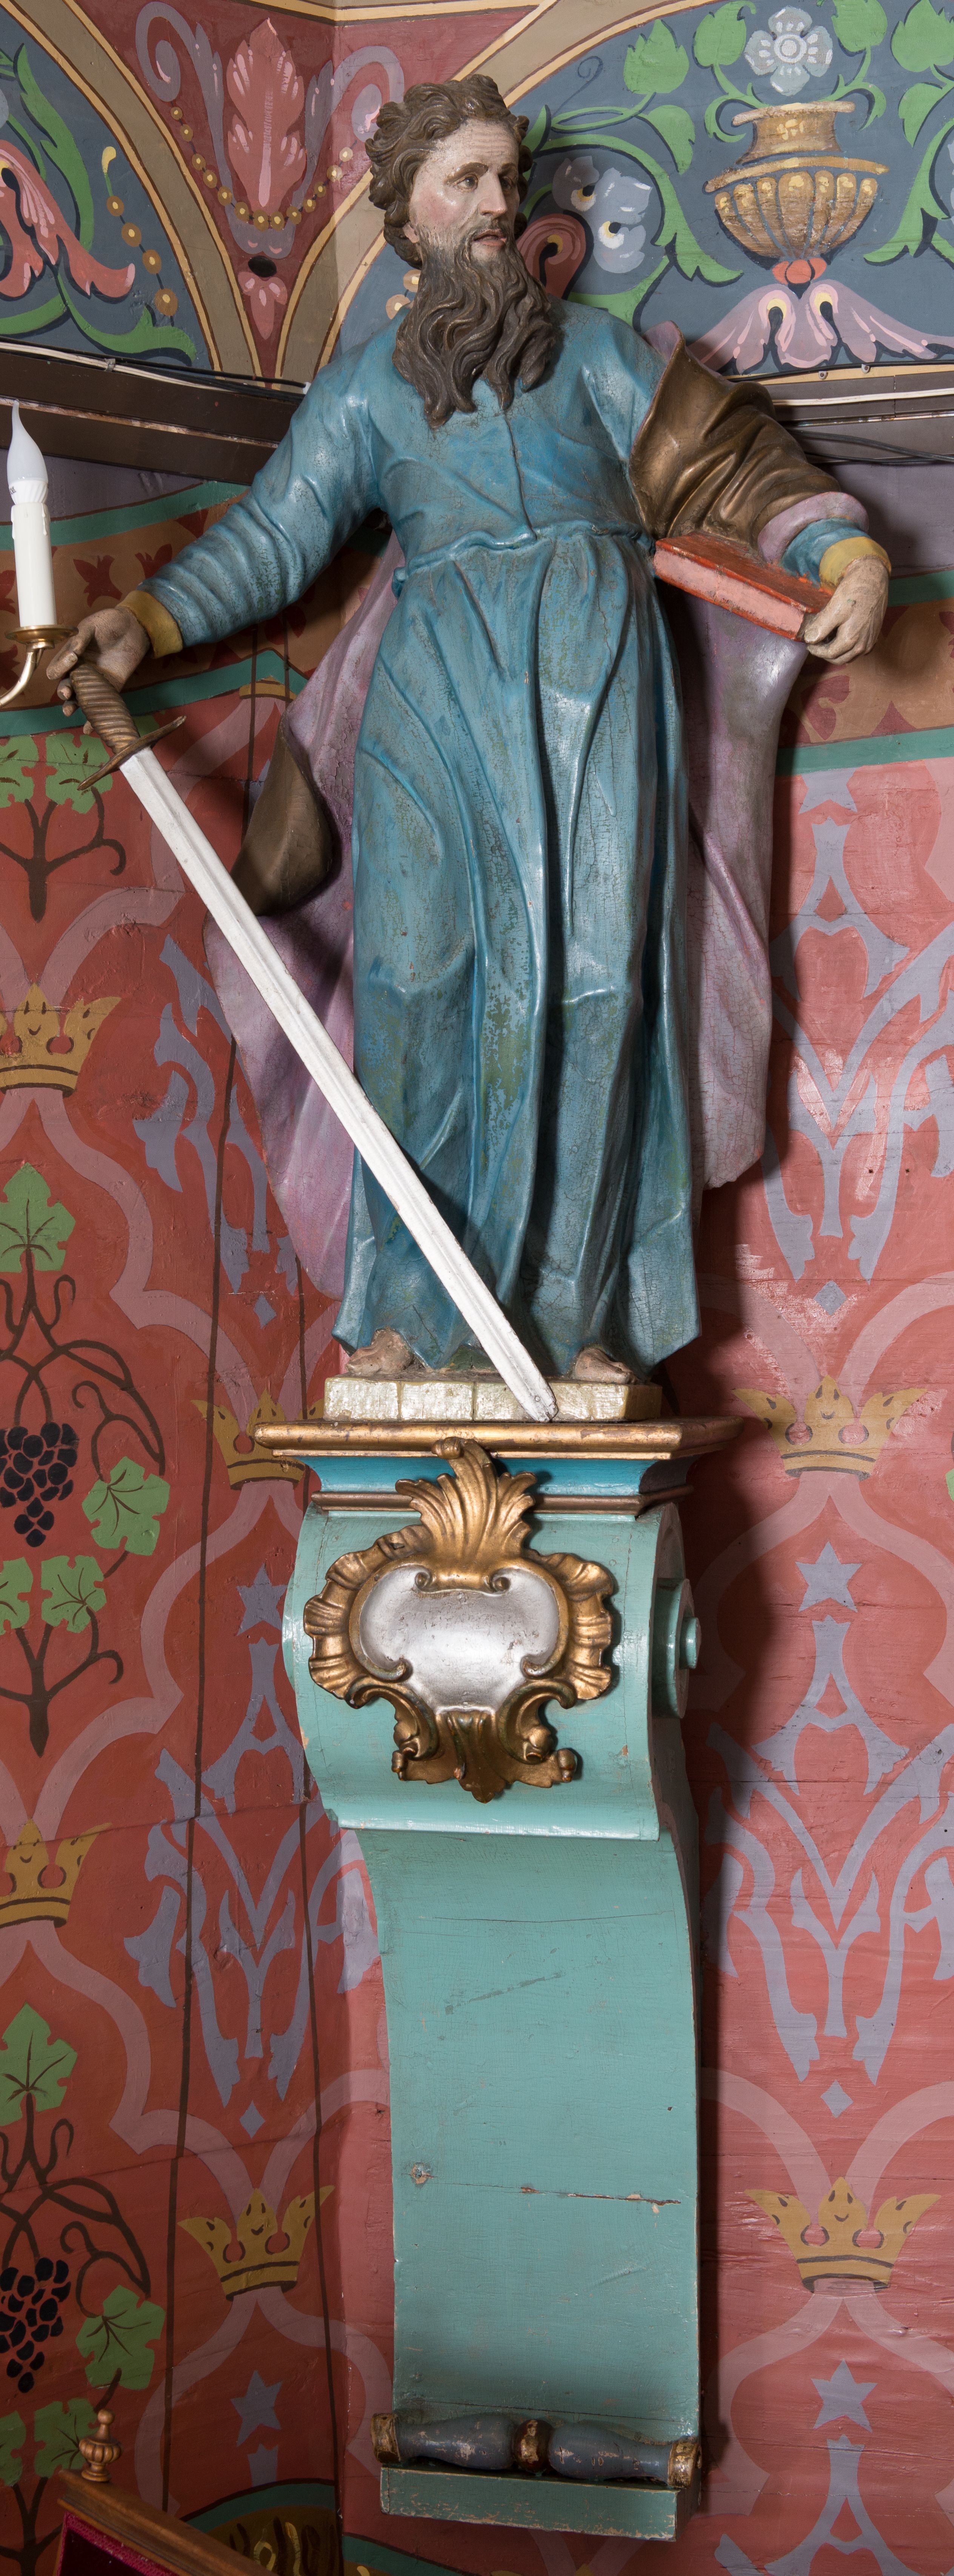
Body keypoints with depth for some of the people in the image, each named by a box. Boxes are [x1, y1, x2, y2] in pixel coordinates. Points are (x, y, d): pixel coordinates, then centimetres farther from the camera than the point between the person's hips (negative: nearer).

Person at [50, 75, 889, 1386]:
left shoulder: (591, 348, 18)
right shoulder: (362, 388, 18)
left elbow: (735, 464, 12)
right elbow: (271, 535, 10)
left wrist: (849, 553, -5)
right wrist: (148, 618, -6)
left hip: (594, 660, 0)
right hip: (440, 679, 0)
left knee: (587, 965, -8)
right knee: (423, 967, -9)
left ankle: (577, 1300, -2)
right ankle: (414, 1298, -2)